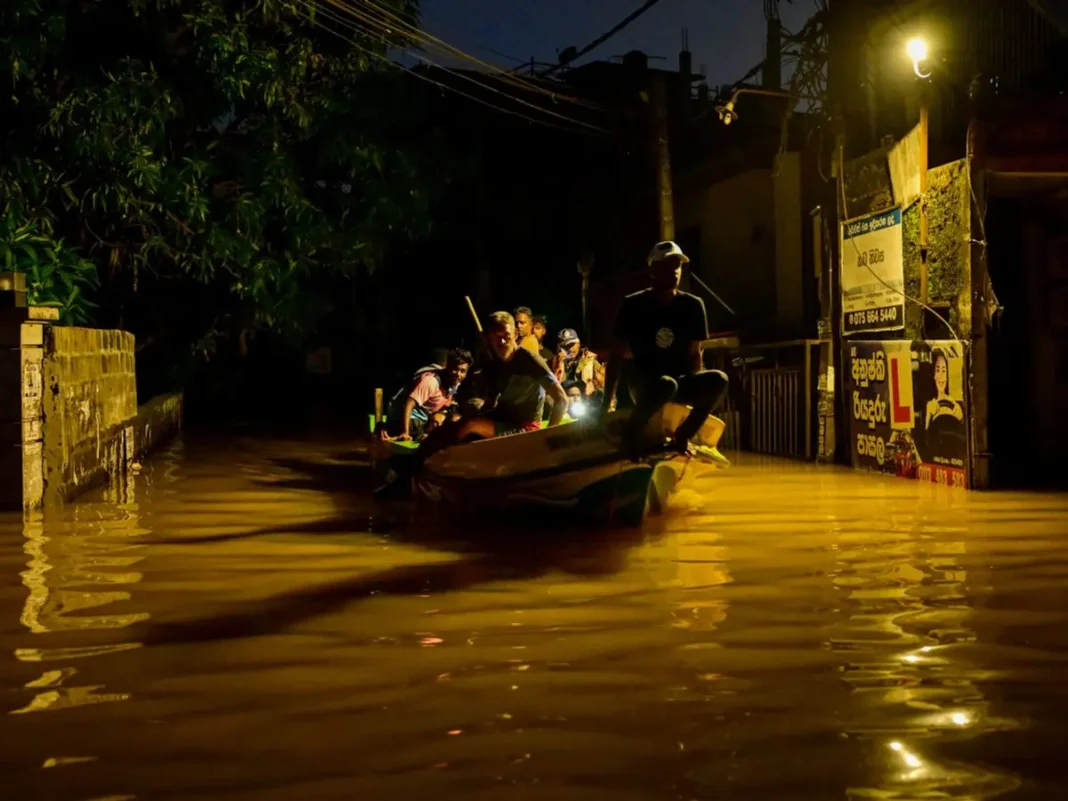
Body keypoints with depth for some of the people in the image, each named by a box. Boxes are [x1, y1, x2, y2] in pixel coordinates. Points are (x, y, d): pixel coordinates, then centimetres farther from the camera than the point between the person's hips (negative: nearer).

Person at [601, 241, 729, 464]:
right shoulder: (633, 305, -7)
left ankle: (682, 437, -9)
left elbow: (694, 354, 5)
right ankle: (631, 435, -14)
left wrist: (696, 391, -5)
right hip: (644, 381, -3)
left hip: (680, 380, 3)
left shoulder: (692, 305, -1)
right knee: (666, 385, -40)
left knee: (718, 380, -29)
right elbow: (617, 356, -3)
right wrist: (607, 402, -7)